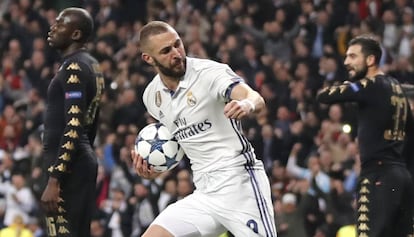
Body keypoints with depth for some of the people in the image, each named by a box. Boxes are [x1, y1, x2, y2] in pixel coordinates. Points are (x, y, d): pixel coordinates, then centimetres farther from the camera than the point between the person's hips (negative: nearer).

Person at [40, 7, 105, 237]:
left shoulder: (74, 68, -14)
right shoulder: (91, 65, 16)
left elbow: (73, 129, -22)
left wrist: (54, 181, -25)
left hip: (69, 166, -10)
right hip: (86, 160, 10)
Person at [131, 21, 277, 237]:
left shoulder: (210, 72, -12)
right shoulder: (152, 96, 8)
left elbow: (257, 99, -28)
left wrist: (247, 104, -52)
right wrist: (155, 171, 7)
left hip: (239, 184, -6)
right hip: (204, 193, 6)